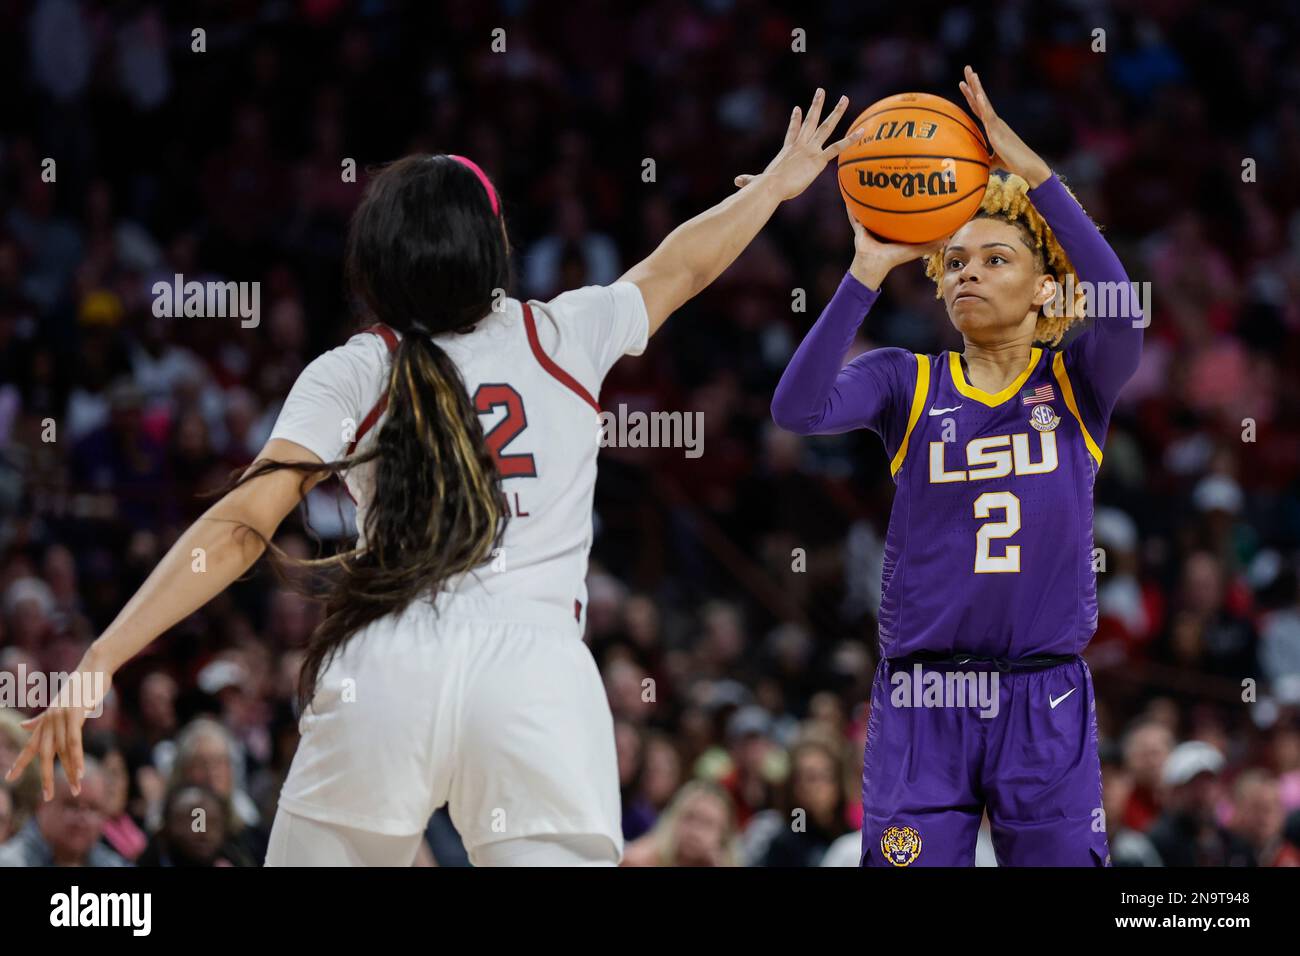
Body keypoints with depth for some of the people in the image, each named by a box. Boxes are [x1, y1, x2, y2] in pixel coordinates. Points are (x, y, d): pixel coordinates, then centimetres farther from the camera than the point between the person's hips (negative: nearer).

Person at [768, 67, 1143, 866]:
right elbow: (799, 408, -13)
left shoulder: (1077, 382, 5)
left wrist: (1033, 171, -21)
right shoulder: (907, 382, 6)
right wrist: (867, 274, -21)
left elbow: (1121, 310, -16)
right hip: (921, 703, 0)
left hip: (1045, 703, 0)